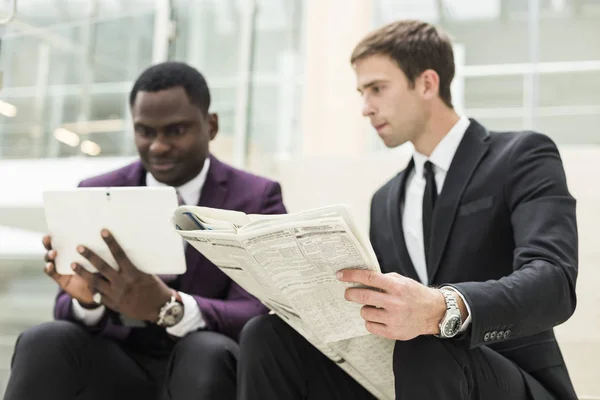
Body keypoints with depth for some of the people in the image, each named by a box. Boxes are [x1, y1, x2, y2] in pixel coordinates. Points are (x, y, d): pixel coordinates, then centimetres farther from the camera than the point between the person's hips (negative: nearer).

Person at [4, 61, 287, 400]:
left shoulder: (256, 198, -2)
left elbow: (255, 317, -15)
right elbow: (67, 310, 1)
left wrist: (164, 305, -34)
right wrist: (86, 296, -24)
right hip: (118, 364, 2)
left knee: (206, 351, -35)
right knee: (44, 343, -27)